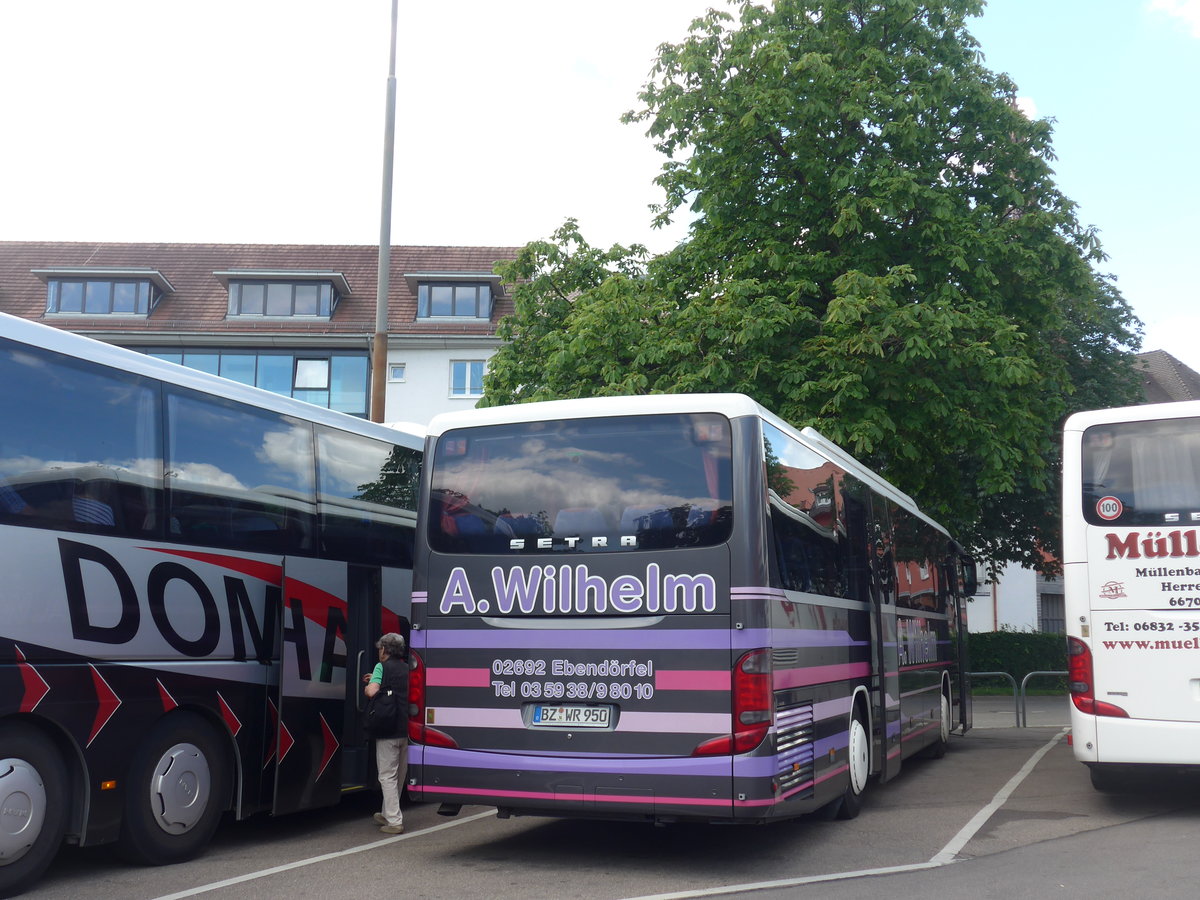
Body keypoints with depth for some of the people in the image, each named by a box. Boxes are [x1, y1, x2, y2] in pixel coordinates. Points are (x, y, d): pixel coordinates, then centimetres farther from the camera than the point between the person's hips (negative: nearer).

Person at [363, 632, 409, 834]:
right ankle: (387, 814, 30)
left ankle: (394, 821, -5)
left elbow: (371, 692, -19)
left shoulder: (383, 667, -6)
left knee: (387, 776, -2)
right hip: (407, 730, 7)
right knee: (399, 776, 17)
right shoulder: (408, 669, 14)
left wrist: (368, 684, 3)